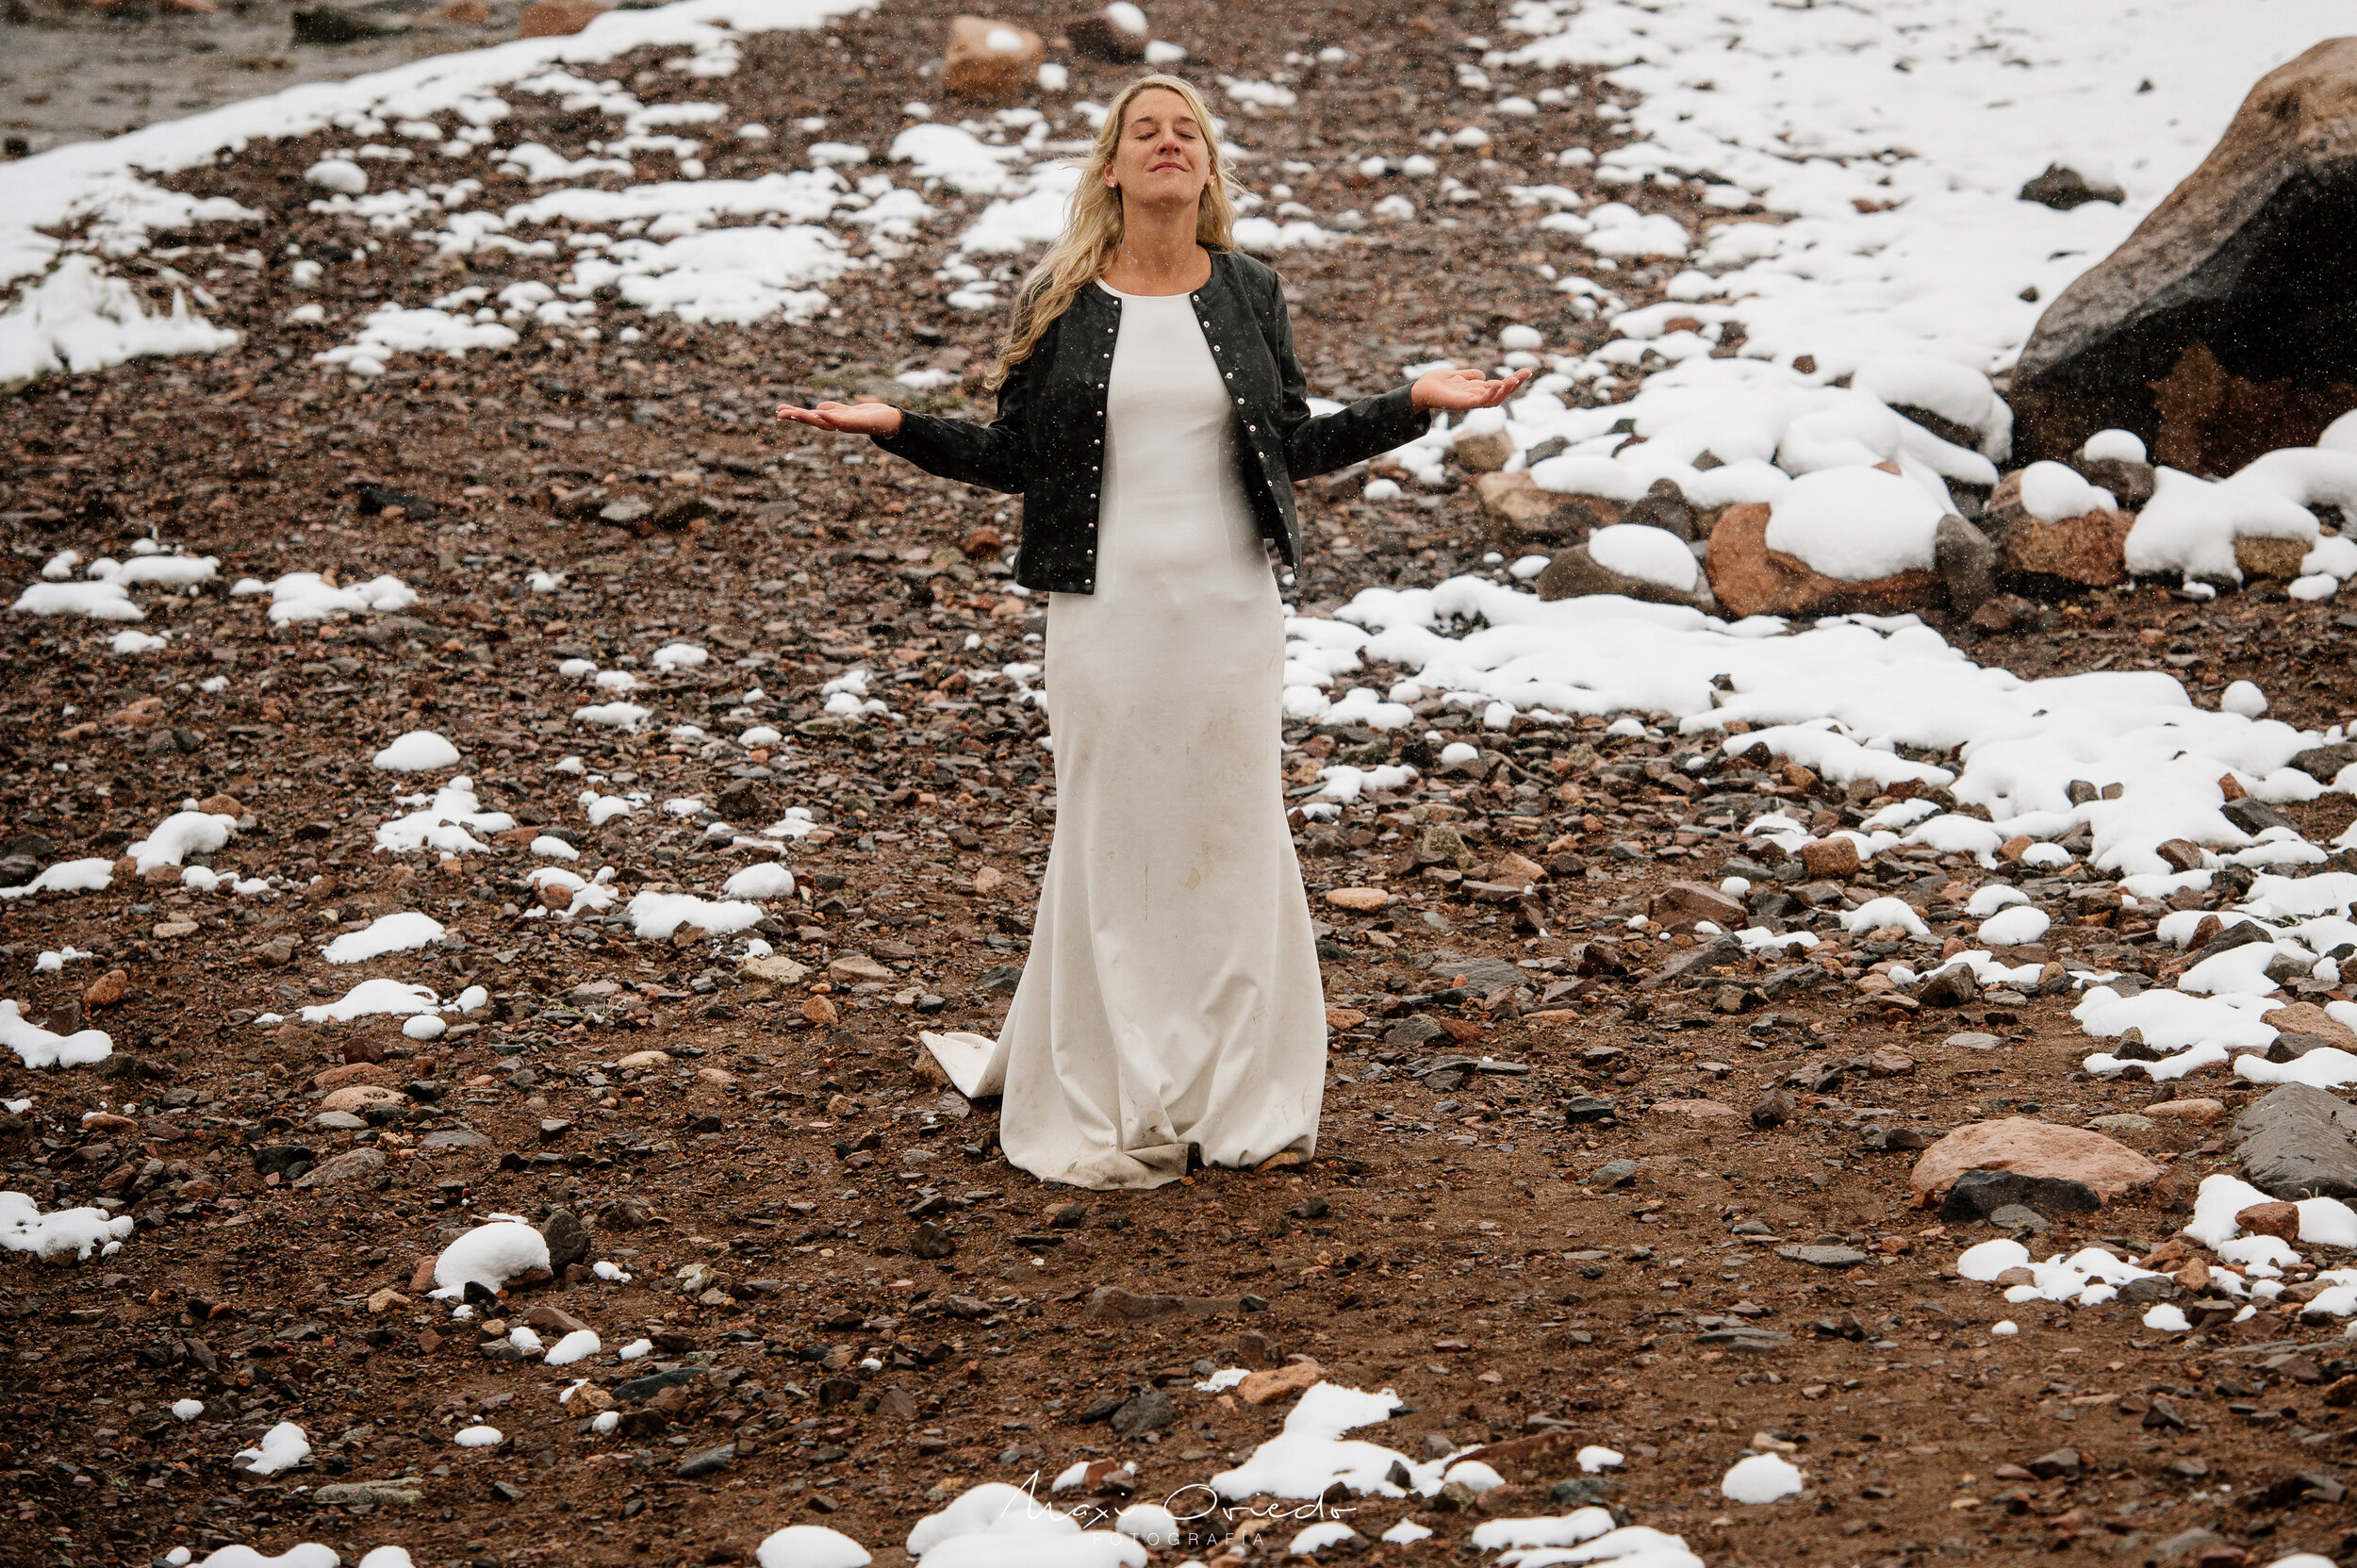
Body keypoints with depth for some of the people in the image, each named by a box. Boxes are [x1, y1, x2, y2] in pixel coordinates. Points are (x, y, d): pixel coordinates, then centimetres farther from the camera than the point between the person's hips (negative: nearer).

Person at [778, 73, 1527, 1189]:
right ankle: (1110, 1110, 12)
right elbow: (1012, 455, 5)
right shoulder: (1059, 301, 2)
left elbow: (1294, 446, 11)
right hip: (1108, 606, -2)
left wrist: (1418, 404, 5)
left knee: (1233, 836, 7)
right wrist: (896, 429, -6)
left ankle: (1242, 1097, 19)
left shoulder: (1249, 296, 6)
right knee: (1113, 842, 3)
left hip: (1232, 605, 2)